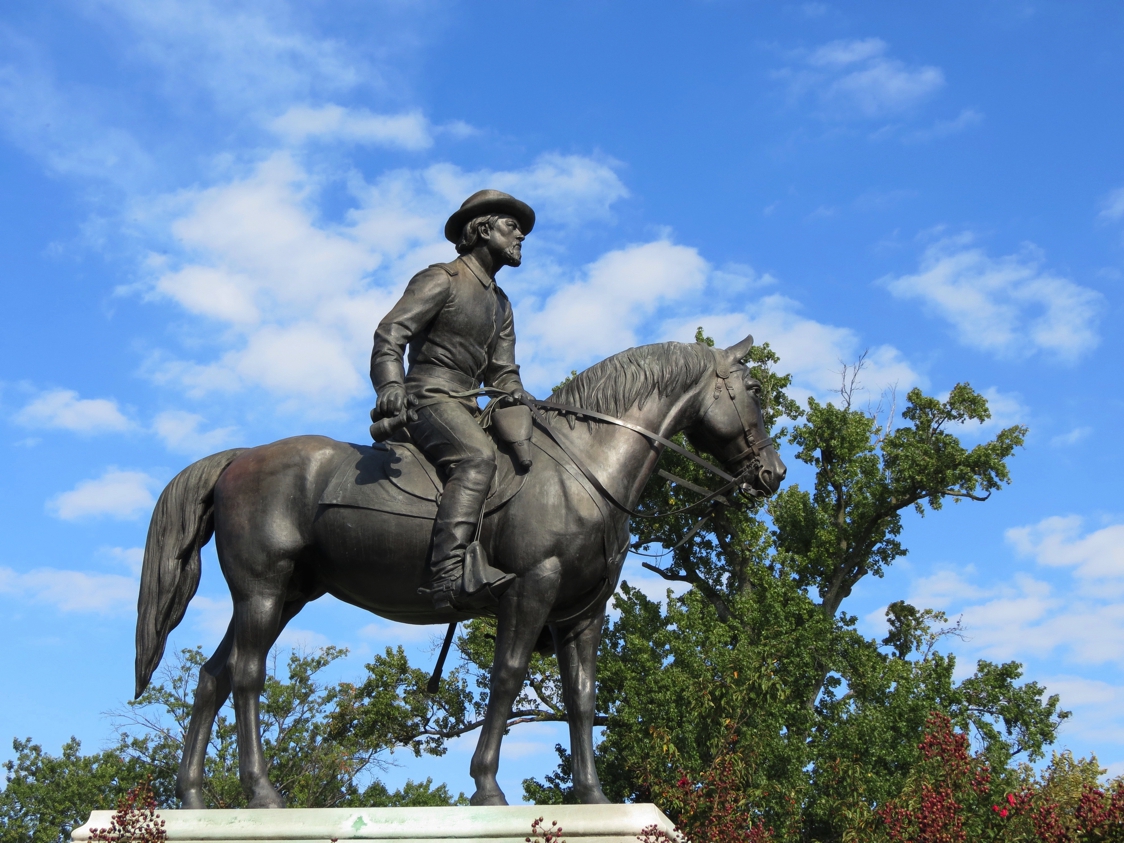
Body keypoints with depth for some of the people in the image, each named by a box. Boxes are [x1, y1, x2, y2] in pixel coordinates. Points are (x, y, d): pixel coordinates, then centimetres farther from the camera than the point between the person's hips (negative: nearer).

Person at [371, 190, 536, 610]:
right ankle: (448, 572, -48)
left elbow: (502, 373, 22)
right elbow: (390, 334, -11)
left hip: (468, 407, 9)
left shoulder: (501, 304, 26)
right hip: (429, 398, -9)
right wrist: (391, 386, -30)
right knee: (476, 455, -34)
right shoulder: (442, 280, 1)